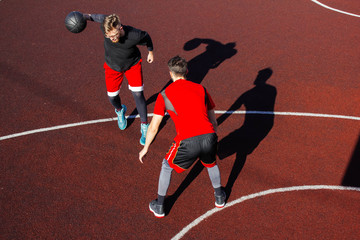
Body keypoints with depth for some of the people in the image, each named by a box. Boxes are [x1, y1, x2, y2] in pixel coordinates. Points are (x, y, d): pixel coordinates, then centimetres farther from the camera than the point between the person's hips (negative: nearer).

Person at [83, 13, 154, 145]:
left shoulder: (135, 35, -37)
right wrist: (85, 16, -21)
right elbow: (100, 17, -8)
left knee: (138, 94, -10)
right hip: (112, 66, 2)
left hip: (133, 64, -2)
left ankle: (144, 126, 10)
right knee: (112, 96, 8)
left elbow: (146, 37, -13)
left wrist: (151, 52, 5)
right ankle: (120, 110, 46)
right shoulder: (106, 25, -33)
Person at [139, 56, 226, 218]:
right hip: (209, 137, 3)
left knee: (167, 166, 25)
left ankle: (159, 207, 37)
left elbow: (154, 127, 8)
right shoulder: (201, 89, 17)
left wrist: (145, 148, 22)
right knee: (211, 163, 36)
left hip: (188, 142, -3)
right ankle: (219, 197, 52)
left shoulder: (164, 95, 8)